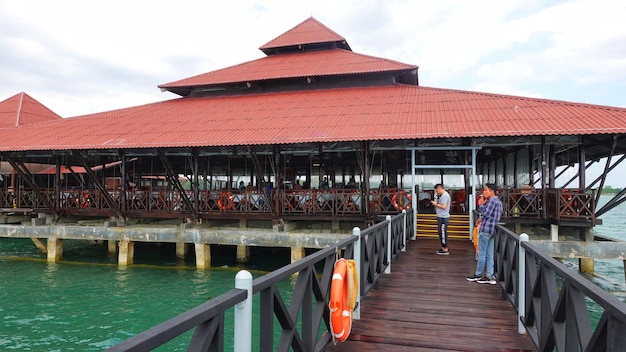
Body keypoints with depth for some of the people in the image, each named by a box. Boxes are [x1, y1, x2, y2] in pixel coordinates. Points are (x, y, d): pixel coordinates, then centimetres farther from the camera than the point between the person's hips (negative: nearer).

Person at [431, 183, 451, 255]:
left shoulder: (444, 196, -16)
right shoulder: (444, 195, 17)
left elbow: (443, 206, -23)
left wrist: (436, 204, -12)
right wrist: (436, 203, 8)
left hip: (443, 217, -11)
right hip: (441, 217, 11)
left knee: (443, 233, -5)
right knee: (441, 232, 17)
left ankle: (445, 250, 0)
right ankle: (443, 247, 25)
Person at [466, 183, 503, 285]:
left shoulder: (492, 201, -13)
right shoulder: (498, 202, 17)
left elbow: (486, 214, -19)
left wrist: (481, 205, -7)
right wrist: (482, 219, 16)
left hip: (485, 230, -9)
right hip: (492, 230, 9)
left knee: (481, 253, 0)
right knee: (489, 254, 9)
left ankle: (478, 275, 9)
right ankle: (490, 276, 9)